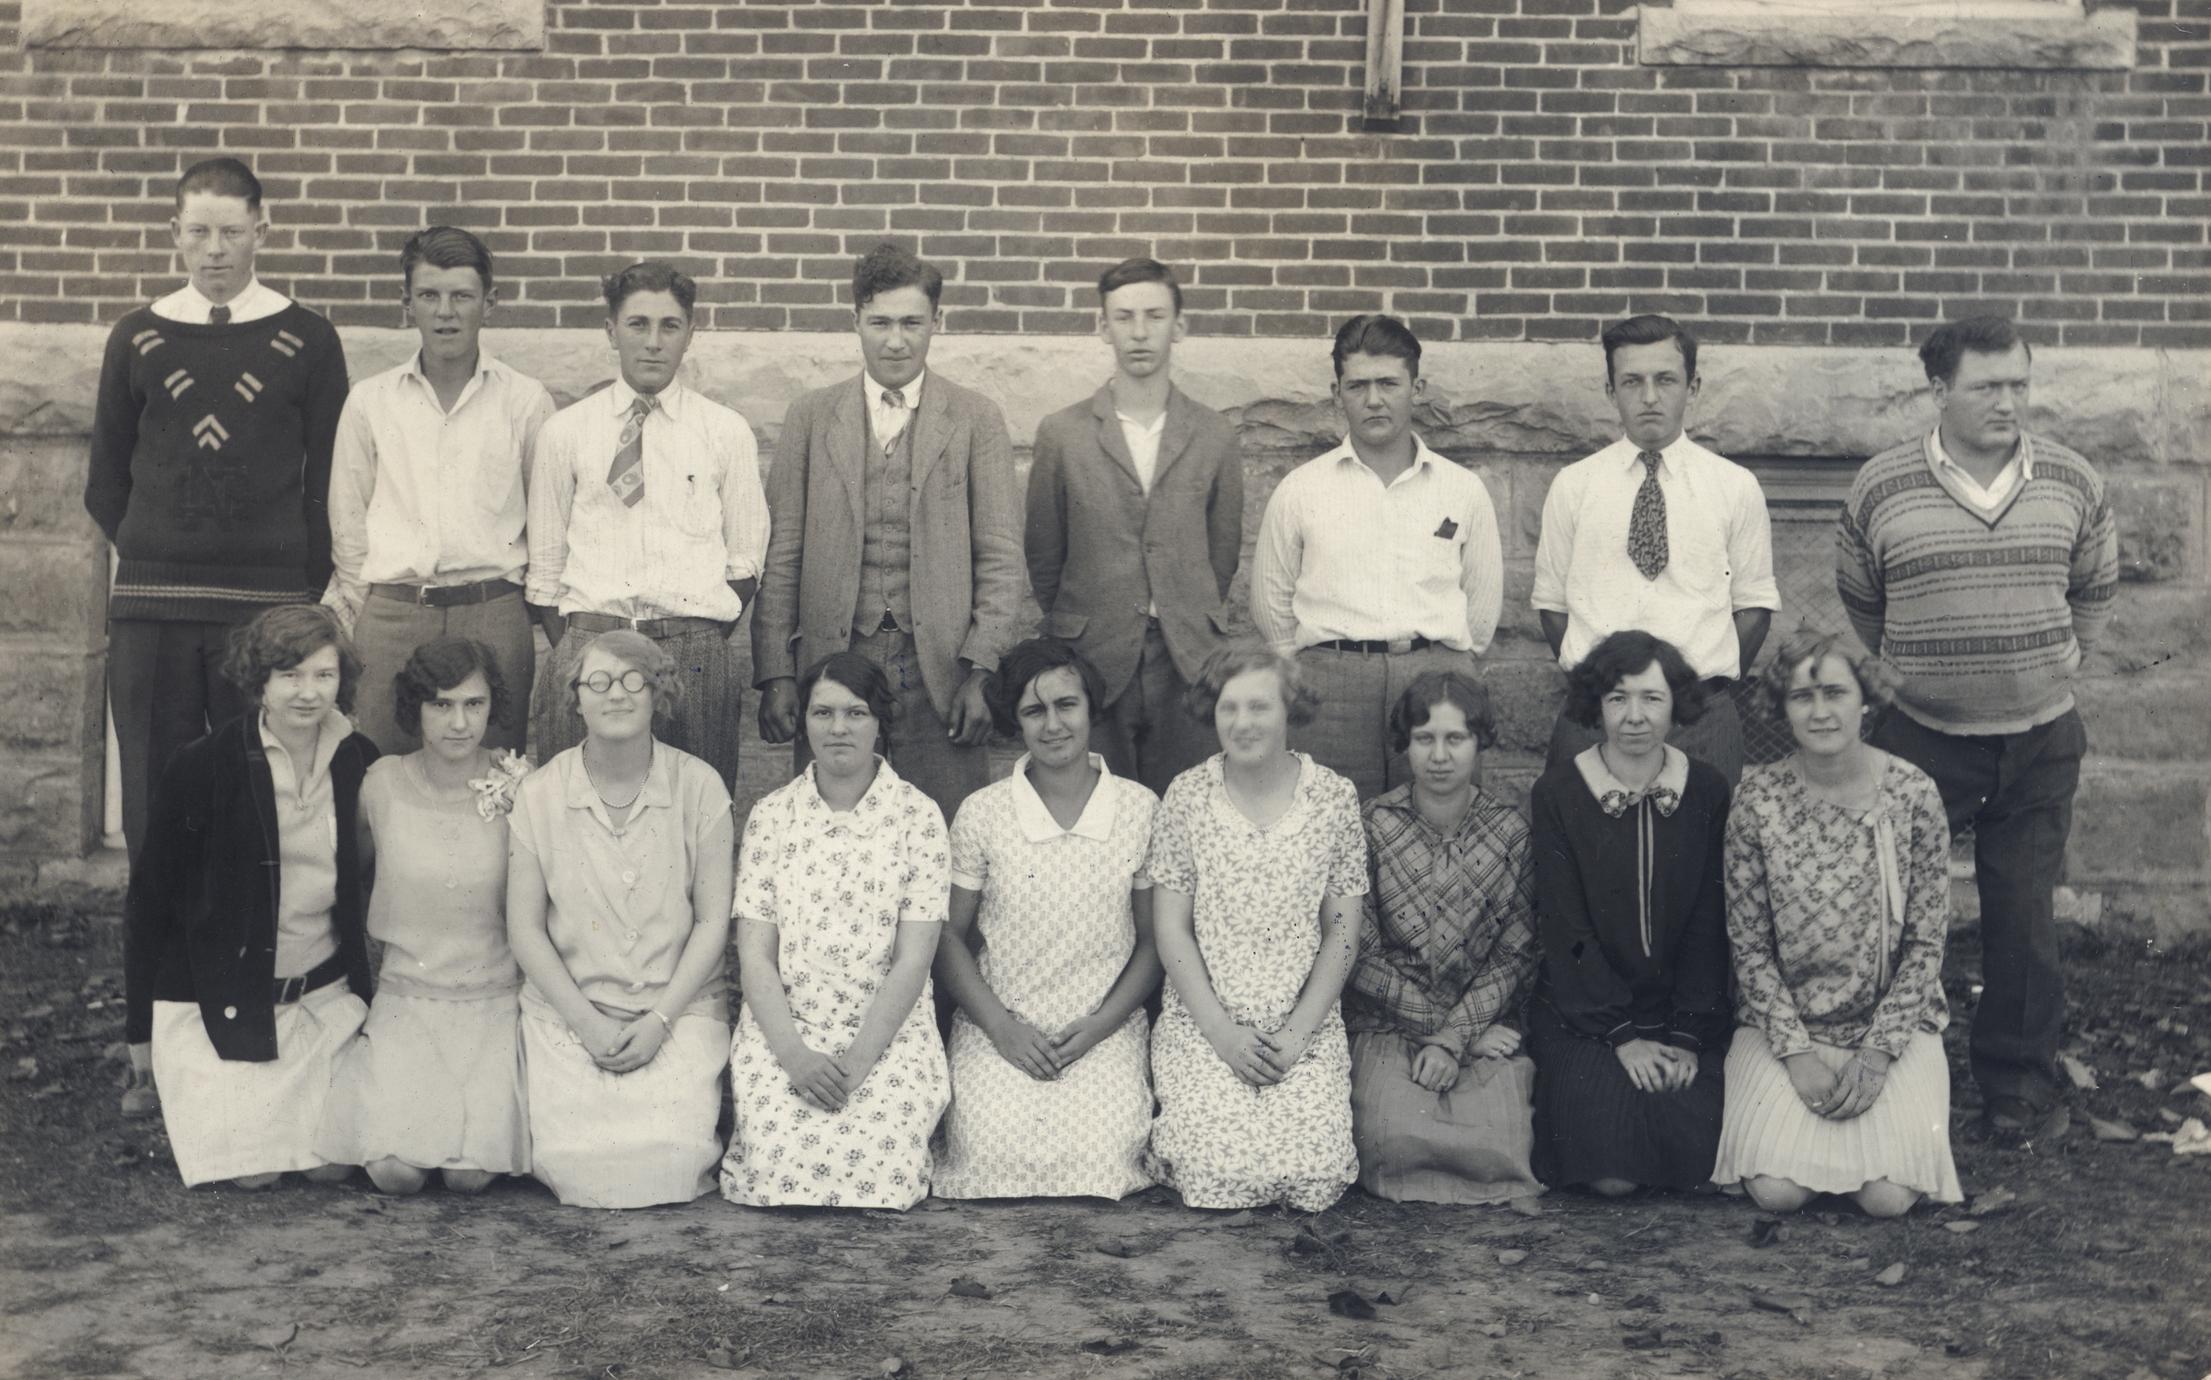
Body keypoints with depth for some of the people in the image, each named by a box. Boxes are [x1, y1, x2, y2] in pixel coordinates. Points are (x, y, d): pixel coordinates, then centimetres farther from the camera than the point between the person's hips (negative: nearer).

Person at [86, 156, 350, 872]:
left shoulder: (307, 340, 4)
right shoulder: (137, 337, 9)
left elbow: (329, 478, 5)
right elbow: (104, 481, 14)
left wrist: (307, 585, 0)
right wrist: (151, 558, 8)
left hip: (268, 601, -2)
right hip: (149, 603, 2)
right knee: (155, 794, 4)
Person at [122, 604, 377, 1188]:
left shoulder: (360, 764, -1)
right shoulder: (202, 769, -11)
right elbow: (149, 899, -3)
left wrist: (370, 994, 10)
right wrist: (141, 1029, 0)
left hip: (327, 997, 3)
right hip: (217, 1001, -3)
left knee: (335, 1164, -10)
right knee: (252, 1171, -10)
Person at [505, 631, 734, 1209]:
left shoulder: (699, 786, -1)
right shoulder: (540, 794, 0)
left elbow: (713, 920, -1)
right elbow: (524, 928, 1)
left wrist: (659, 1020, -10)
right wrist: (588, 1023, -9)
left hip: (679, 1007, 0)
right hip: (570, 1009, 1)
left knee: (671, 1161, -20)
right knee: (578, 1168, -16)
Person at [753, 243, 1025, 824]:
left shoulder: (975, 420, 5)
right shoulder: (811, 417, 9)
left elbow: (1001, 558, 3)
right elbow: (780, 554, 7)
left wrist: (979, 672, -6)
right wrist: (774, 674, 0)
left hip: (937, 669, -1)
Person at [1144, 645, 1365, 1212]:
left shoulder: (1334, 797, 0)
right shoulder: (1187, 796, -1)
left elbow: (1342, 933, 2)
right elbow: (1171, 930, -1)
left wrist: (1296, 1033, -8)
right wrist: (1223, 1033, -9)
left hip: (1307, 1028, 1)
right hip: (1202, 1024, -1)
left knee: (1313, 1174, -17)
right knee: (1216, 1173, -19)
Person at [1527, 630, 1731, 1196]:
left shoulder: (1707, 792, 2)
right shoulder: (1557, 795, -5)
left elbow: (1709, 926, 1)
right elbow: (1564, 931, -7)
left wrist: (1688, 1035, -9)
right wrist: (1620, 1035, -14)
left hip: (1680, 1011, 2)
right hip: (1581, 1011, -2)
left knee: (1692, 1153, -17)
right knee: (1611, 1174, -18)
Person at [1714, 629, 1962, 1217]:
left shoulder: (1913, 794, -8)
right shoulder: (1758, 800, -8)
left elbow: (1927, 942, -4)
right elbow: (1748, 945, -4)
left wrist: (1878, 1053, -12)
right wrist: (1796, 1051, -12)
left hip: (1894, 1021, 0)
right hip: (1784, 1023, 0)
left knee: (1889, 1196, -16)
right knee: (1778, 1190, -17)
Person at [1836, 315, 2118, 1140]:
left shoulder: (2073, 483, -1)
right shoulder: (1881, 489, -6)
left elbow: (2094, 591, 15)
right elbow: (1859, 602, 9)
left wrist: (2055, 664, 13)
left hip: (2041, 739, 1)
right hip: (1921, 738, -1)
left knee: (2025, 916, 7)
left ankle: (2019, 1086, 21)